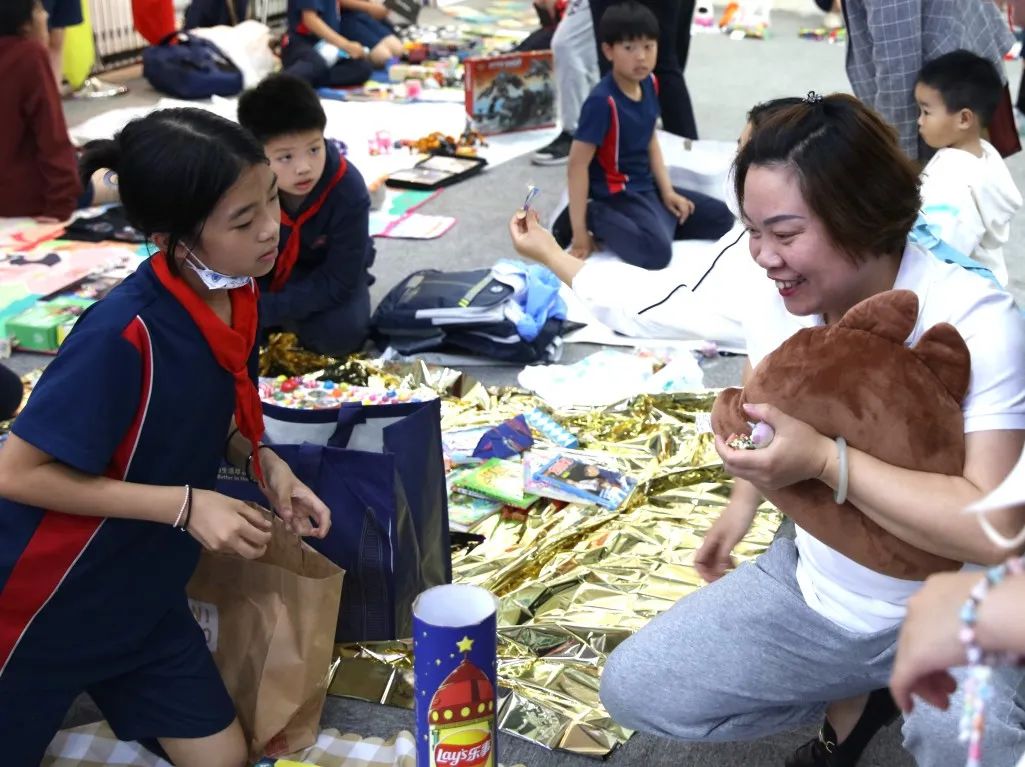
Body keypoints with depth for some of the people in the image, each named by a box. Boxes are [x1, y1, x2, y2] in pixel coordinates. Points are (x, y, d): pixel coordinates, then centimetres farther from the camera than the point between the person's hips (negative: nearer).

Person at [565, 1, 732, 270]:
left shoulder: (649, 84, 1)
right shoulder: (602, 102, -24)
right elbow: (578, 164, -23)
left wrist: (668, 192, 3)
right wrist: (580, 232, -24)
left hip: (647, 187, 9)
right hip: (617, 194, -9)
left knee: (721, 219, 10)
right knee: (657, 252, -32)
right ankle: (595, 218, -10)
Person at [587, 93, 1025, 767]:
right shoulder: (776, 302, -8)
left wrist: (825, 460, -34)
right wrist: (745, 499, 1)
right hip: (815, 587, 6)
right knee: (632, 688, 0)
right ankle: (859, 696, 14)